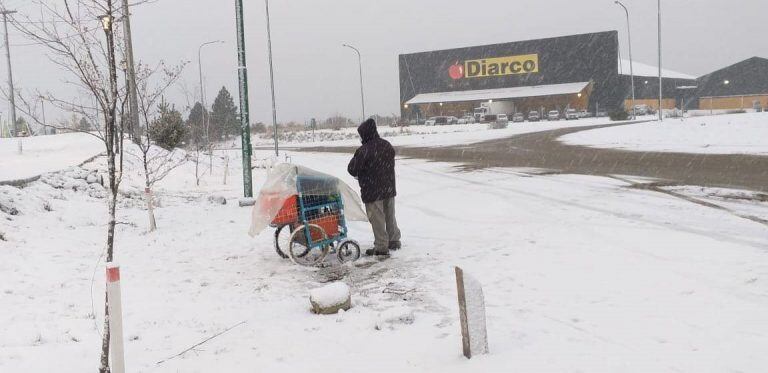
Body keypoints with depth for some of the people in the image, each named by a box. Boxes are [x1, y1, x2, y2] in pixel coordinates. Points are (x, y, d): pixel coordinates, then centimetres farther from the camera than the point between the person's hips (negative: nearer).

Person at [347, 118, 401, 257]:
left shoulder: (363, 150, -21)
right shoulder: (387, 146, 3)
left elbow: (352, 169, -15)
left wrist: (358, 175, 6)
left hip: (372, 191, -7)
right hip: (389, 188, 7)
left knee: (377, 219, 3)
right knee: (390, 216, 20)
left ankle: (381, 247, 7)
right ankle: (394, 240, 31)